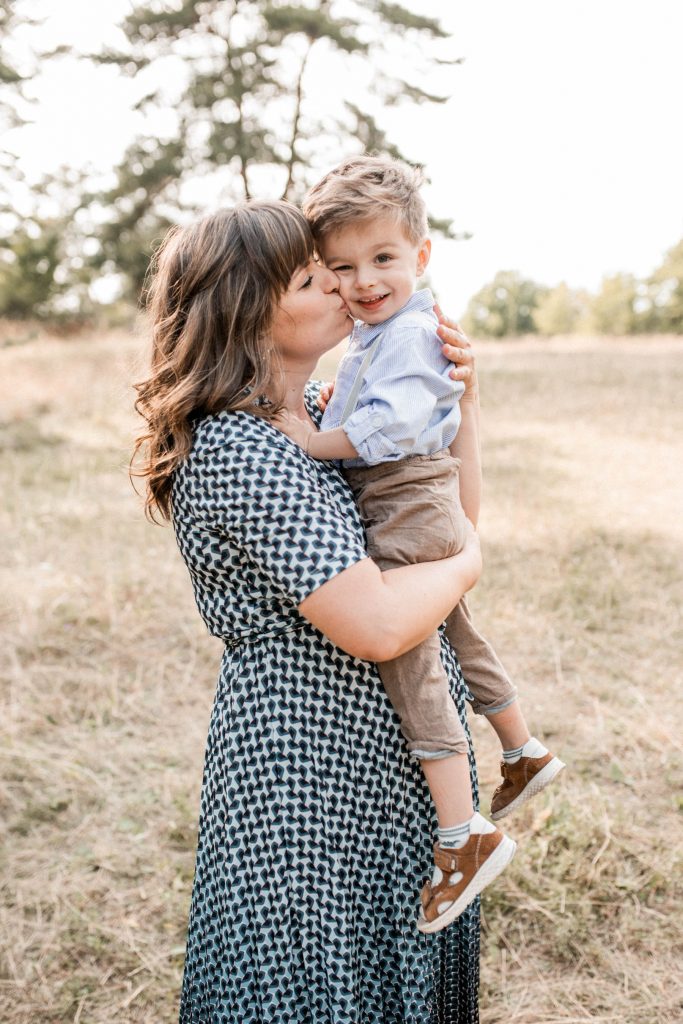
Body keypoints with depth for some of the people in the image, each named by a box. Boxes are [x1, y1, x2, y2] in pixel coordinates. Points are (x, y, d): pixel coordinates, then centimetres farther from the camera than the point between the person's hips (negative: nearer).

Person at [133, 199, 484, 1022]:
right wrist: (468, 562, -12)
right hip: (310, 775, -9)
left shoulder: (322, 416, 5)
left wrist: (460, 399, 1)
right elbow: (376, 626, -30)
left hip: (385, 761, 9)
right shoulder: (238, 451, -25)